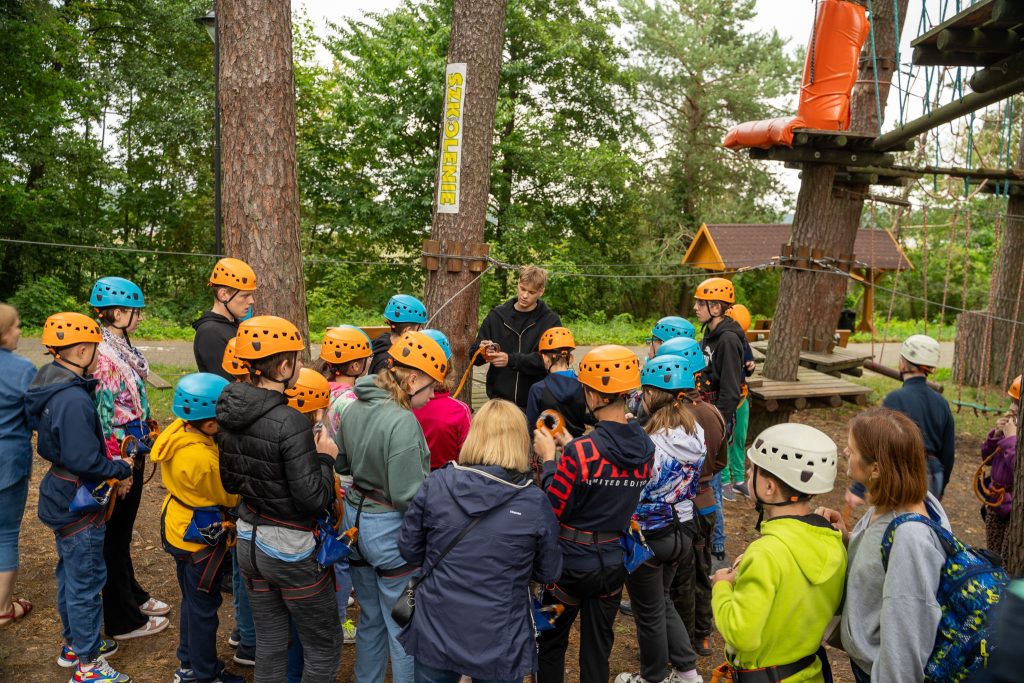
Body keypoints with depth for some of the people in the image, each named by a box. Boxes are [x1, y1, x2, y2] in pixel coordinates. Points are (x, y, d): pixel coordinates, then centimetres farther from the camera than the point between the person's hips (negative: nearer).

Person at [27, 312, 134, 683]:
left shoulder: (54, 389, 3)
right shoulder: (73, 400, -28)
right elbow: (84, 460, -30)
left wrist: (111, 465, 8)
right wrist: (120, 468, -14)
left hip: (64, 498, 10)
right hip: (79, 505, -10)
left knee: (70, 575, 23)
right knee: (86, 582, 3)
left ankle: (73, 643, 40)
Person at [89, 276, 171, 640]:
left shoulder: (121, 348, 7)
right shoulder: (103, 355, -21)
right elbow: (103, 416, -23)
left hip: (133, 451, 9)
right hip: (118, 457, -9)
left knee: (122, 530, 22)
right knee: (115, 535, 5)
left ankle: (131, 595, 38)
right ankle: (122, 619, 18)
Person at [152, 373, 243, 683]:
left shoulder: (176, 431, -10)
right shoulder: (204, 460, -34)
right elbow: (231, 496, -18)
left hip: (178, 525, 9)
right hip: (200, 537, -9)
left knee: (193, 600, 25)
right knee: (204, 607, 10)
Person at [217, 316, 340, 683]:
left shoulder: (231, 413, -2)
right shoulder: (290, 423, -26)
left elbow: (229, 481, 10)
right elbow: (315, 499, -23)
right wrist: (325, 459, -8)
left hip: (249, 540, 7)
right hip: (291, 548, -7)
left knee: (269, 642, 21)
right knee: (324, 646, 12)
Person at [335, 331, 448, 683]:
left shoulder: (354, 409, 1)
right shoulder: (403, 422, -24)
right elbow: (407, 497, -23)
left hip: (355, 520, 8)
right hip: (390, 530, -8)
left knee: (370, 620, 24)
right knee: (404, 628, 8)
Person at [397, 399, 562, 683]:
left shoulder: (435, 485, -12)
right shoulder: (535, 502, -16)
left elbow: (409, 551, 0)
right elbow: (549, 573, -2)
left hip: (433, 634, 2)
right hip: (499, 646, -1)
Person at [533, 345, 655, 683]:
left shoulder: (581, 452, -26)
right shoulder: (645, 447, -6)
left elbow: (554, 510, -17)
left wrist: (548, 459, -7)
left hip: (573, 562, -5)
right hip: (615, 561, 5)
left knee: (551, 644, 16)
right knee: (598, 648, 19)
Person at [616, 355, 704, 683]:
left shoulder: (648, 444, -28)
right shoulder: (696, 435, -5)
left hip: (649, 536, -7)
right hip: (681, 530, 7)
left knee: (649, 612, 14)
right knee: (662, 600, 26)